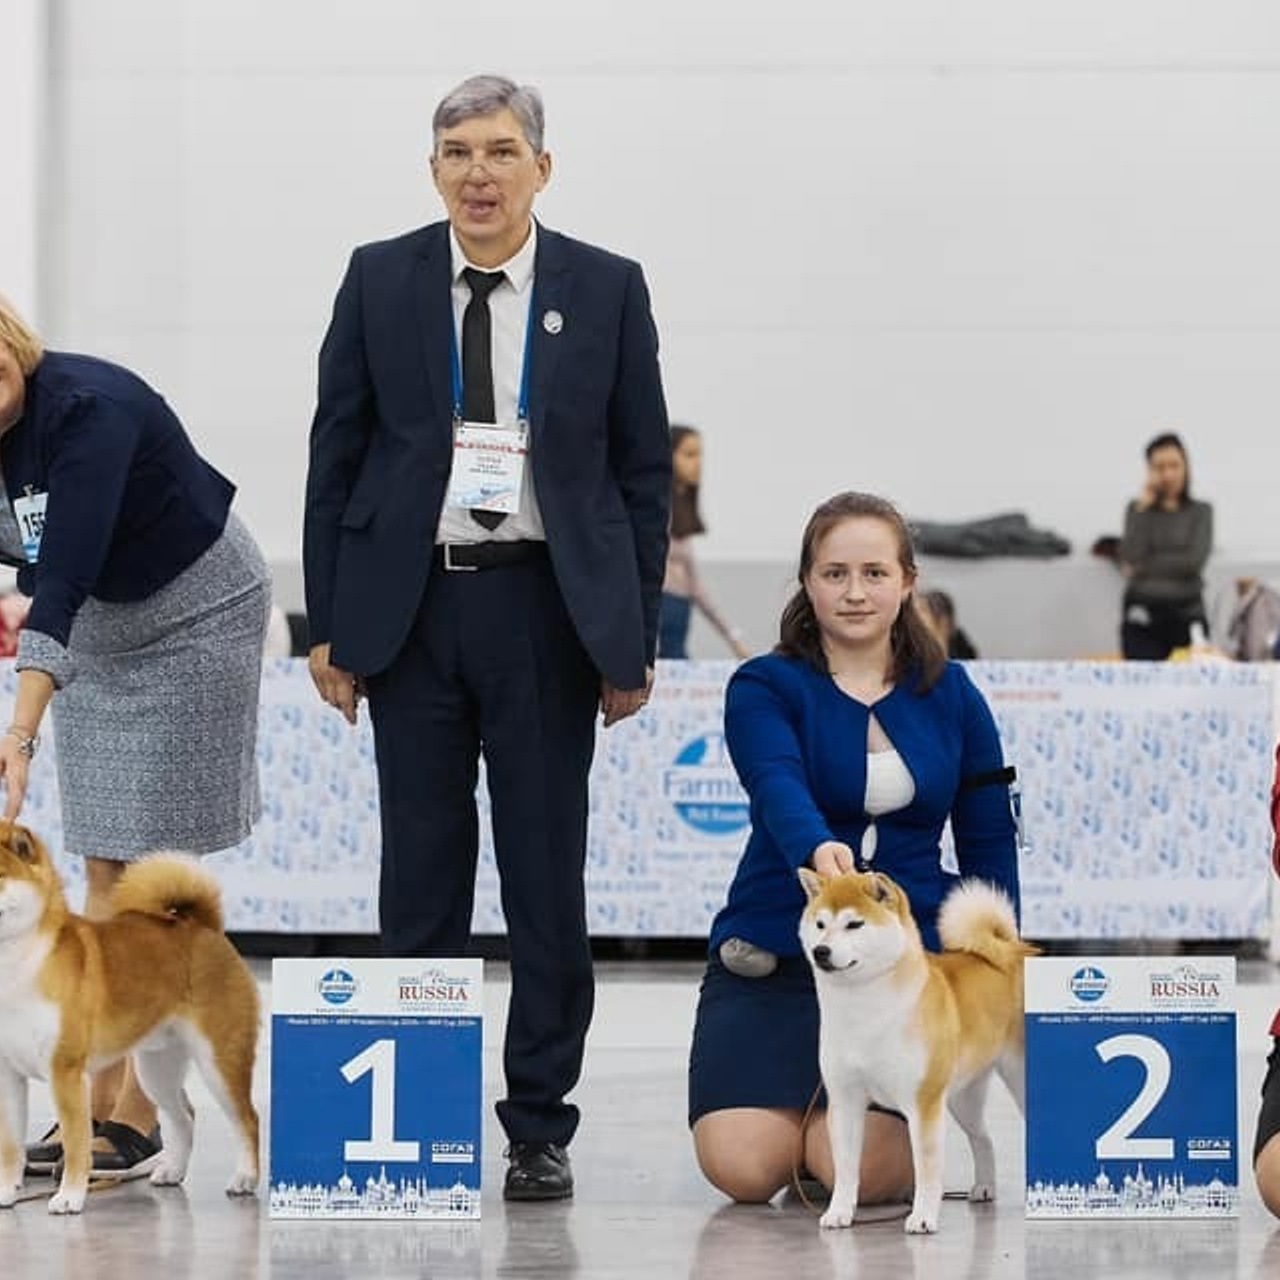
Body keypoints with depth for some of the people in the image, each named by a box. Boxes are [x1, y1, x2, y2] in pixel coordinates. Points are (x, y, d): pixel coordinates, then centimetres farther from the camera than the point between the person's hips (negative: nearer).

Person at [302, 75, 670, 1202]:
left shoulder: (607, 290, 2)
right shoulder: (379, 279, 4)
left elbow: (644, 469, 4)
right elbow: (336, 456, 5)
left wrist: (635, 637, 0)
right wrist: (329, 624, 1)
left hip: (546, 608, -1)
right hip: (412, 604, 1)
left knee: (548, 877, 2)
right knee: (421, 876, 5)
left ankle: (540, 1127, 10)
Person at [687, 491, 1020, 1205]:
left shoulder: (951, 696, 8)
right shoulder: (765, 688, -1)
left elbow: (989, 843, 11)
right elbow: (779, 785, -22)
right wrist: (818, 850, -44)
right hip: (775, 953, -1)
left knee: (862, 1170, -22)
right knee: (742, 1168, -19)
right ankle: (798, 1108, 18)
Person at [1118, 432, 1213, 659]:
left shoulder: (1201, 512, 7)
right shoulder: (1137, 508, 9)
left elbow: (1194, 560, -6)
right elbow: (1132, 556, -6)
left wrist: (1143, 568, -4)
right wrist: (1143, 506, -5)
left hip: (1186, 614, 0)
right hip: (1143, 616, 0)